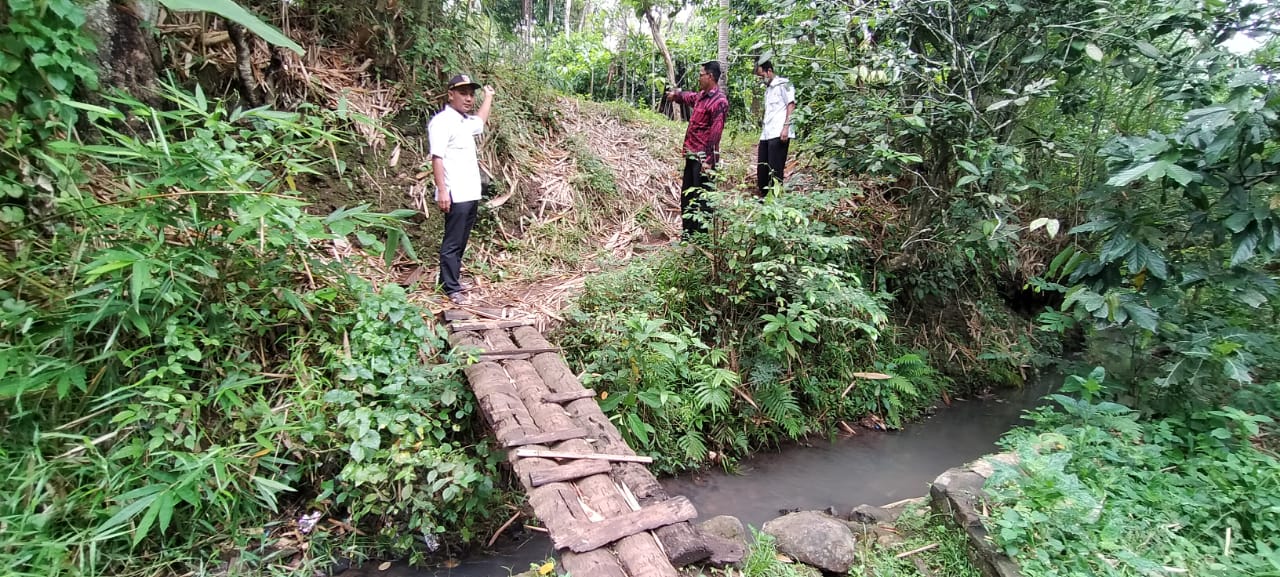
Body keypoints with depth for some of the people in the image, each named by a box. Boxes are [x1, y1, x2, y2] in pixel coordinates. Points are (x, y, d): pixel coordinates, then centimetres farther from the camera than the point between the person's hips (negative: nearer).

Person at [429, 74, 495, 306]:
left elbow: (480, 122, 41)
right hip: (456, 195, -9)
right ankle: (451, 288, 3)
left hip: (471, 193, 9)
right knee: (452, 243, -3)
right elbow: (437, 157, -17)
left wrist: (489, 97, 49)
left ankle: (452, 280, 24)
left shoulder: (465, 121, 16)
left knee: (461, 242, 14)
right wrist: (442, 191, -24)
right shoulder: (442, 121, -10)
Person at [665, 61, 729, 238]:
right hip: (692, 155, 10)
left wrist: (708, 160, -25)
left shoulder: (719, 101, -16)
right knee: (687, 195, 16)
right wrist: (676, 94, 28)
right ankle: (688, 232, 28)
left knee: (703, 197, -2)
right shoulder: (701, 96, 12)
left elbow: (715, 134, -22)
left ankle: (704, 235, 8)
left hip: (704, 157, -10)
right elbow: (689, 97, 40)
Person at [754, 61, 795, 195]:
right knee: (761, 168, 9)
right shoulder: (768, 89, 23)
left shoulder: (783, 84, 0)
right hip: (766, 134, 8)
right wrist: (764, 131, 17)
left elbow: (791, 105, -7)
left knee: (775, 170, -7)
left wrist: (786, 127, -17)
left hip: (778, 134, -8)